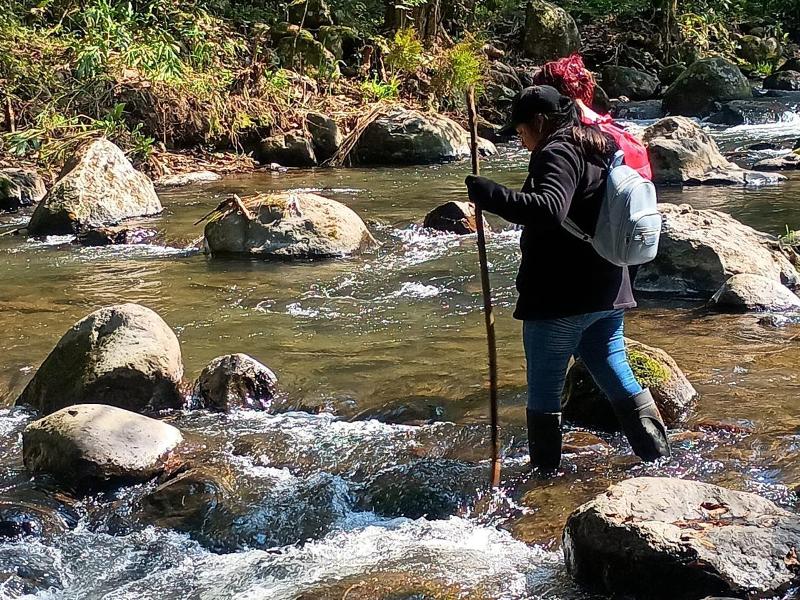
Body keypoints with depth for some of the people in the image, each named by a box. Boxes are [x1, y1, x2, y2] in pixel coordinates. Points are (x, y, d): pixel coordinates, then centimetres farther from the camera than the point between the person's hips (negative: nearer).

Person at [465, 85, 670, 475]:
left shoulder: (558, 153, -14)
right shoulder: (598, 151, 16)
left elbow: (547, 210, -32)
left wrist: (488, 194, -29)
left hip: (560, 298, -9)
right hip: (607, 294, 9)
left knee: (544, 391, 3)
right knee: (618, 378, 14)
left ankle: (546, 473, 9)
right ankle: (660, 460, 16)